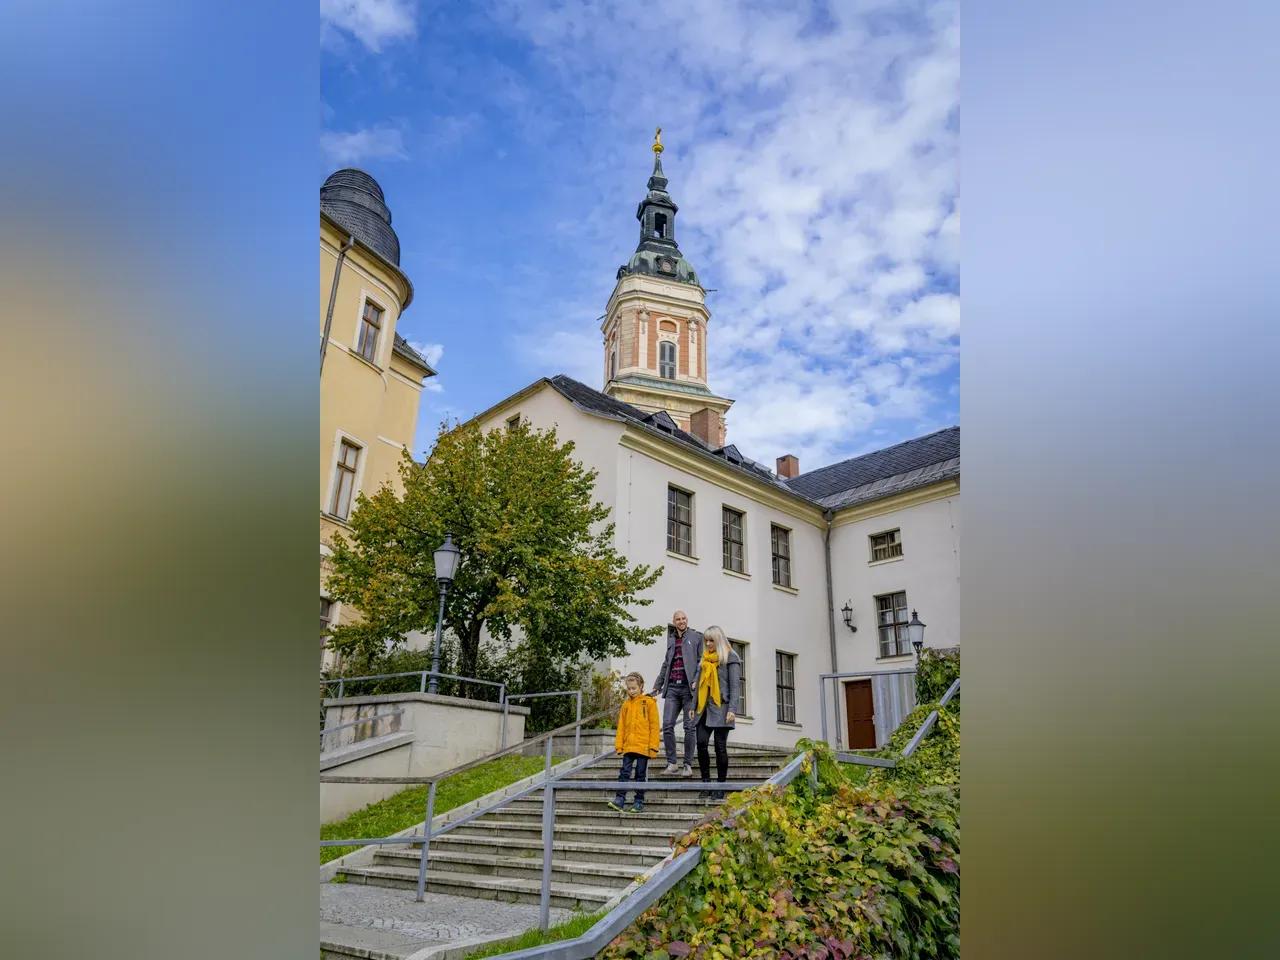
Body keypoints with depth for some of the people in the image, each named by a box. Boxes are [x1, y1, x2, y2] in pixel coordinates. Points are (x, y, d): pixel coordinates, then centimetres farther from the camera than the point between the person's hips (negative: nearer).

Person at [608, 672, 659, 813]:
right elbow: (621, 727, 12)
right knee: (624, 773, -3)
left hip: (643, 746, -3)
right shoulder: (626, 704, 10)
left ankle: (639, 803, 13)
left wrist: (653, 746, -8)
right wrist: (619, 746, 6)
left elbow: (654, 726, -3)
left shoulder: (649, 702, -1)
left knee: (640, 775, 4)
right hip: (628, 746, 3)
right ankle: (620, 799, -2)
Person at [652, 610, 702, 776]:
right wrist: (657, 685, 20)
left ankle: (688, 765, 4)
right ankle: (672, 763, 3)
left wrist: (696, 681, -14)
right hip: (672, 687, 4)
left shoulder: (696, 637, 6)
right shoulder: (671, 639, 20)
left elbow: (701, 661, -1)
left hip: (688, 687, -4)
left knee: (689, 726, -2)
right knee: (667, 725, -5)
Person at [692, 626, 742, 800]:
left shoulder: (730, 658, 0)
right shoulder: (704, 660, 18)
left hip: (721, 708, -5)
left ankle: (720, 785, 7)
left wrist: (731, 709, -13)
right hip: (704, 709, 5)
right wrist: (693, 706, 12)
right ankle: (706, 783, 3)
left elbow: (735, 685, -5)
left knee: (720, 746, -2)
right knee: (701, 743, -6)